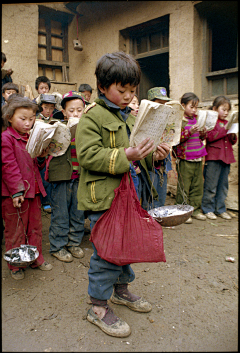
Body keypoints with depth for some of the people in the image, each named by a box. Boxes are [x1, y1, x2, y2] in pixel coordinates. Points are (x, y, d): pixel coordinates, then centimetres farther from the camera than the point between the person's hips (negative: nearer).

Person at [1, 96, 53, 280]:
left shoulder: (30, 138, 13)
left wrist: (42, 154, 2)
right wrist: (17, 191, -21)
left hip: (33, 190, 7)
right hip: (15, 194, -7)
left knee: (35, 226, 17)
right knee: (15, 230, 7)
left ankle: (36, 258, 33)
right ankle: (15, 265, 24)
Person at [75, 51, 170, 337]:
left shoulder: (126, 116, 17)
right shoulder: (92, 116, -10)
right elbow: (87, 155, -19)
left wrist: (152, 154, 3)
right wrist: (124, 157, -28)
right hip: (102, 196, -8)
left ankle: (121, 289, 40)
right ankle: (98, 306, 18)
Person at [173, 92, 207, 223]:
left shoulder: (196, 119, 16)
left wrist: (203, 133, 2)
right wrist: (190, 132, -24)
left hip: (198, 158, 7)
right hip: (184, 159, -7)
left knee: (198, 185, 12)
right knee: (183, 187, -1)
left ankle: (196, 210, 24)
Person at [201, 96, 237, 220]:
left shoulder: (227, 123, 18)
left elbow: (233, 141, 20)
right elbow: (210, 137, -17)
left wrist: (233, 135, -1)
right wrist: (224, 130, -17)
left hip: (226, 158, 7)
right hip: (213, 158, -7)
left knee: (223, 186, 11)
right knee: (211, 186, -2)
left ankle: (220, 209, 21)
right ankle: (208, 209, 11)